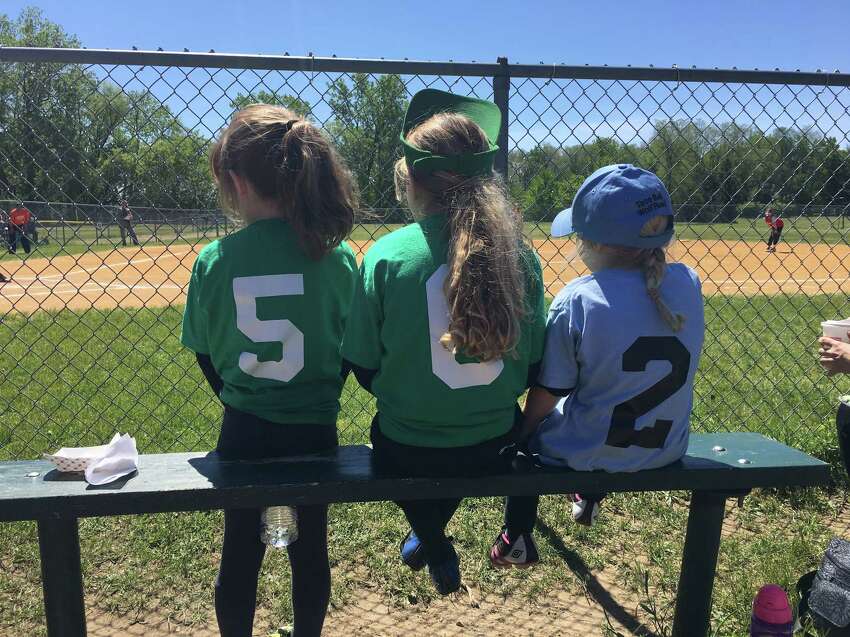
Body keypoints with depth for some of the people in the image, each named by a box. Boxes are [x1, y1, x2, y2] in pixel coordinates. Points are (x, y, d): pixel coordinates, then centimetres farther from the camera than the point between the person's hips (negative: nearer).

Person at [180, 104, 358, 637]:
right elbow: (349, 350, -4)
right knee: (311, 551, 21)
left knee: (240, 552, 21)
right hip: (314, 430, 0)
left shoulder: (213, 260, -13)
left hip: (242, 432, 0)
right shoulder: (336, 255, -13)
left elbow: (206, 356, -2)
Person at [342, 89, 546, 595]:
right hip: (495, 450, 3)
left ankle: (433, 545, 31)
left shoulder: (387, 255, -17)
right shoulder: (519, 254, -10)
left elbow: (363, 365, -9)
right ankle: (433, 532, 53)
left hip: (408, 455, -2)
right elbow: (532, 362, -1)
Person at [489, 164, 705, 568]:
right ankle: (589, 500, 51)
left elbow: (547, 395, -15)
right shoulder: (689, 283, -12)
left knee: (526, 425, 27)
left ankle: (518, 539, 36)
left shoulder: (576, 301, -25)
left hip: (587, 455, -4)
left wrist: (522, 432, 4)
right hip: (667, 450, 5)